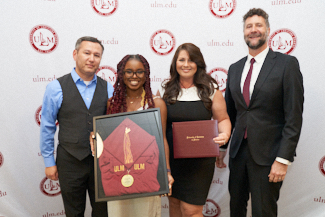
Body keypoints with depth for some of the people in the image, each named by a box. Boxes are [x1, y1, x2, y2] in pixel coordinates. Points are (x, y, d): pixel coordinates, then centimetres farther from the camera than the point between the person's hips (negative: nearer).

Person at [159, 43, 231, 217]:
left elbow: (223, 119, 4)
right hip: (170, 157, 3)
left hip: (199, 159, -2)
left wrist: (225, 134, -18)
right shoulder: (166, 90, 2)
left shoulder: (211, 90, -3)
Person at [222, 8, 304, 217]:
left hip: (268, 153, -5)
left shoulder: (287, 63, -7)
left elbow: (294, 117, -11)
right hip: (238, 151, 5)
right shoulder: (235, 68, 10)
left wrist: (283, 159, -15)